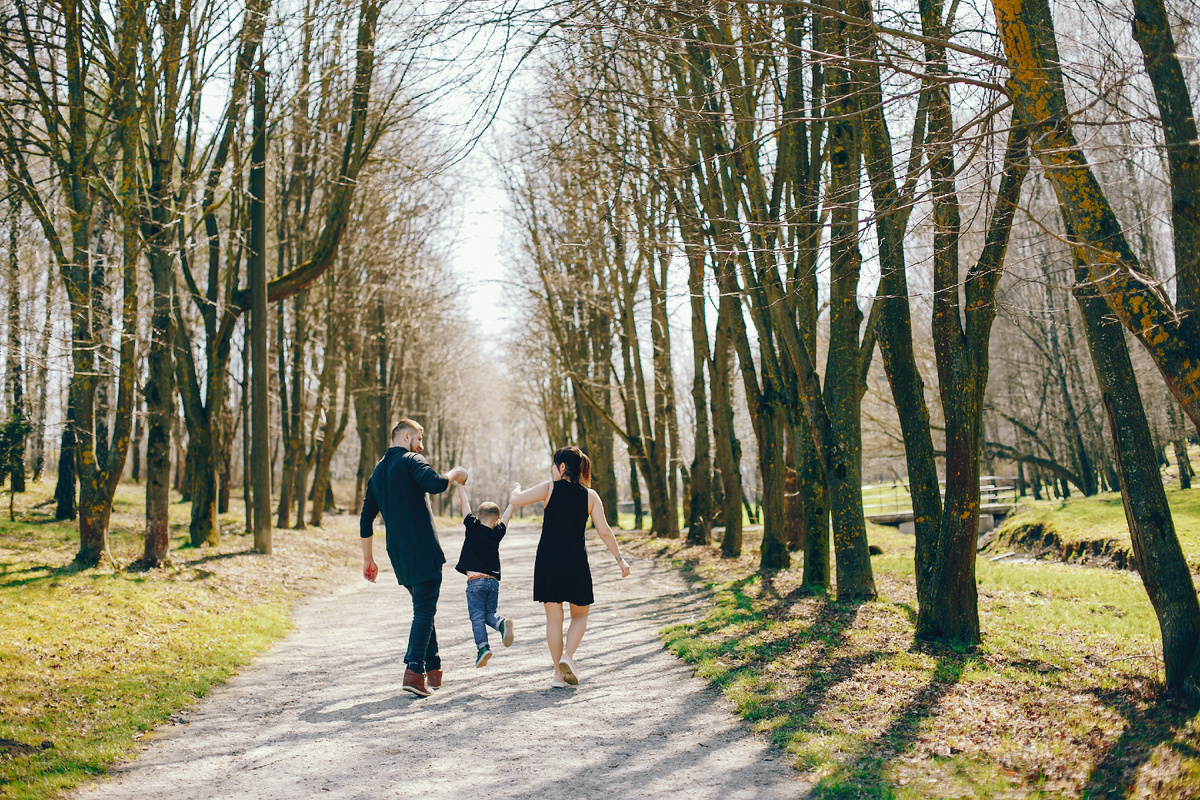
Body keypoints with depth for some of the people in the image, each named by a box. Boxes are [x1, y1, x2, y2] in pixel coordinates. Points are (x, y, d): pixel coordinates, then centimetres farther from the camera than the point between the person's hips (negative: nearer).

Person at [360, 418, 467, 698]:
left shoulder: (377, 472, 18)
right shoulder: (411, 461, -5)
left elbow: (365, 519, 19)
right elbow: (435, 484, -25)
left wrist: (368, 558, 24)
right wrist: (454, 474, -4)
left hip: (398, 554, 8)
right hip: (423, 549, -8)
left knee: (423, 607, 18)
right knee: (425, 609, -7)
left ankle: (433, 670, 21)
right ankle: (414, 671, -17)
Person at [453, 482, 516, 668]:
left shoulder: (473, 527, 1)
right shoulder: (497, 533, 7)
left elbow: (464, 501, 7)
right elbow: (507, 515, 23)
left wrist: (460, 482, 17)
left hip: (475, 580, -3)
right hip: (493, 581, 3)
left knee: (477, 617, -3)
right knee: (489, 614, 13)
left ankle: (483, 646, -18)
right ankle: (502, 623, -17)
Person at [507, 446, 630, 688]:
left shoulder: (549, 488, -3)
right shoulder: (590, 496, 2)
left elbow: (515, 500, -5)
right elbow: (604, 532, -1)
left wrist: (515, 489, 18)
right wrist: (620, 559, 9)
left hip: (547, 563, 0)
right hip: (576, 564, 0)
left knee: (553, 618, 10)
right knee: (580, 615, 19)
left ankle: (559, 674, 10)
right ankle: (567, 656, -4)